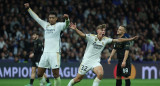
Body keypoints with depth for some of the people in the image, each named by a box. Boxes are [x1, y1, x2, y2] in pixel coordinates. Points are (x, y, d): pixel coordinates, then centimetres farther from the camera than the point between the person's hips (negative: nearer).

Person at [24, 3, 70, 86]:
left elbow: (66, 25, -19)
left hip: (55, 53, -6)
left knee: (56, 74, -8)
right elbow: (36, 18, 27)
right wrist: (28, 8, 28)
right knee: (39, 74, 3)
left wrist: (67, 19, -41)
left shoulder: (59, 25, 1)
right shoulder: (46, 25, 17)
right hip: (45, 53, 6)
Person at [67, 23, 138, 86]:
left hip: (96, 62, 3)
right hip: (87, 60, -3)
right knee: (78, 79, -1)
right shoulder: (92, 37, -11)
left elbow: (118, 40, 5)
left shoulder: (105, 39, 2)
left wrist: (130, 39, 2)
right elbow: (82, 34, -26)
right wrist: (75, 29, -45)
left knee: (100, 74, -27)